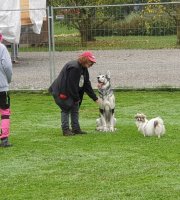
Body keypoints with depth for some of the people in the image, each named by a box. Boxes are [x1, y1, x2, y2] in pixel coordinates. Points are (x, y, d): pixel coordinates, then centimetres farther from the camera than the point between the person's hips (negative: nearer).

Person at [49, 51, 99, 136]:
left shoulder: (84, 69, 5)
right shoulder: (74, 67, -26)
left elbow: (87, 84, 10)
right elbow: (71, 85, -26)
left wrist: (95, 98, 8)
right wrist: (76, 98, -18)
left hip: (72, 93, 10)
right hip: (63, 93, -10)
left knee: (75, 109, 10)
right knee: (66, 110, -8)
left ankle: (76, 129, 14)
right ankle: (66, 130, -4)